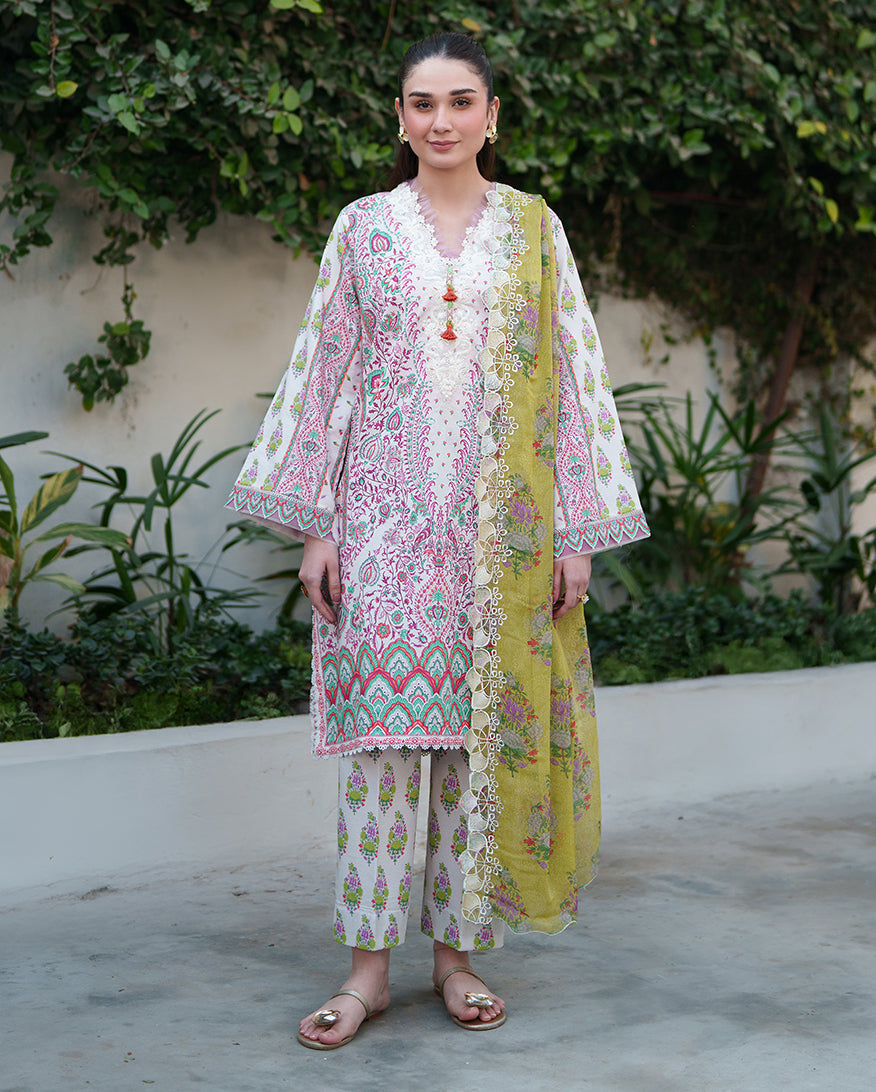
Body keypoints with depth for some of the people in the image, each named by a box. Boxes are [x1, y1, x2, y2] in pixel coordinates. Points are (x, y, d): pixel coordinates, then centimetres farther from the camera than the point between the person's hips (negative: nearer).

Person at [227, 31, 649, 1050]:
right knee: (381, 720, -4)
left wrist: (576, 532, 0)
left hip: (502, 518, 1)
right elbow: (324, 374, 6)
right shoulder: (363, 227, 8)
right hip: (387, 511, 0)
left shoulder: (535, 229, 8)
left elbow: (573, 379, 6)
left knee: (485, 726, 2)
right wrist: (316, 524, -1)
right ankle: (369, 963, 3)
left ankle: (458, 948, 14)